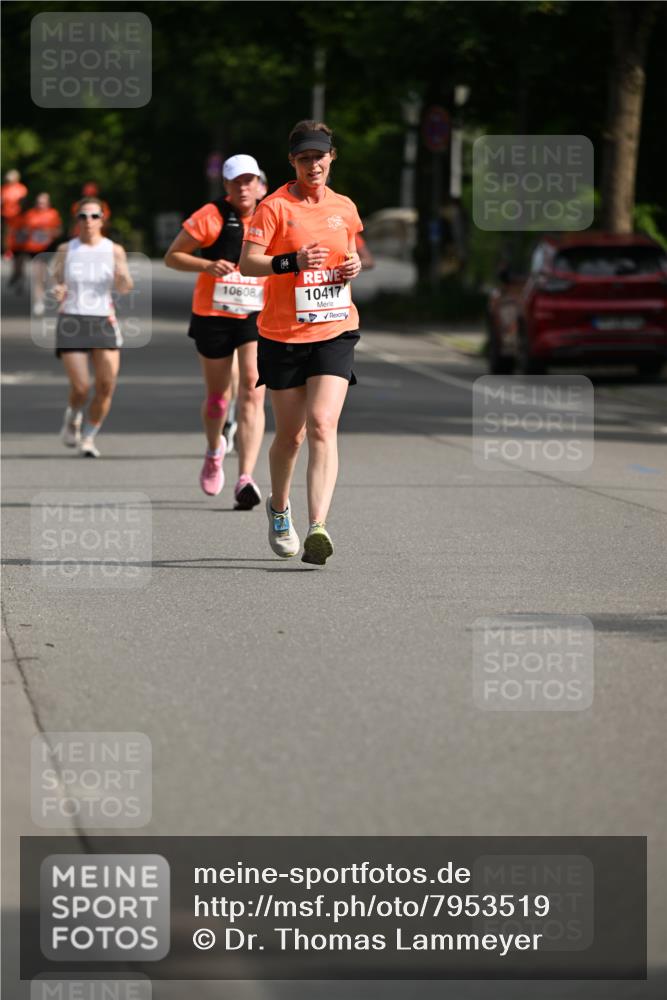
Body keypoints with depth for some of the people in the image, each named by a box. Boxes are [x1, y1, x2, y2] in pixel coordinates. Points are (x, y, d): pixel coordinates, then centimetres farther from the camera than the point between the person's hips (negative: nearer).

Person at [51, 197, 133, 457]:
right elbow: (56, 283, 10)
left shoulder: (114, 250, 3)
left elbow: (125, 288, -4)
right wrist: (57, 292, -14)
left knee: (106, 385, -8)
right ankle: (72, 418, 25)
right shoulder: (65, 250, 3)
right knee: (80, 387, -10)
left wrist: (123, 277, -27)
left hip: (103, 322, 1)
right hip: (72, 321, -1)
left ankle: (88, 437, 11)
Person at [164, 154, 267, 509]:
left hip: (257, 316, 1)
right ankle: (214, 451, 43)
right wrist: (207, 266, -20)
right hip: (213, 316, -1)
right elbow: (171, 257, -5)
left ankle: (245, 479, -20)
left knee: (252, 390, -15)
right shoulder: (211, 217, -7)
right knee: (217, 395, 10)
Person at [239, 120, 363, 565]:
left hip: (335, 331, 2)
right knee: (290, 433, 8)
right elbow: (248, 263, -12)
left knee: (322, 426, -16)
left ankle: (318, 528, -25)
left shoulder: (345, 208, 9)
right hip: (283, 333, -2)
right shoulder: (275, 206, -4)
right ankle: (279, 507, 37)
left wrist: (354, 266, 3)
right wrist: (293, 261, -27)